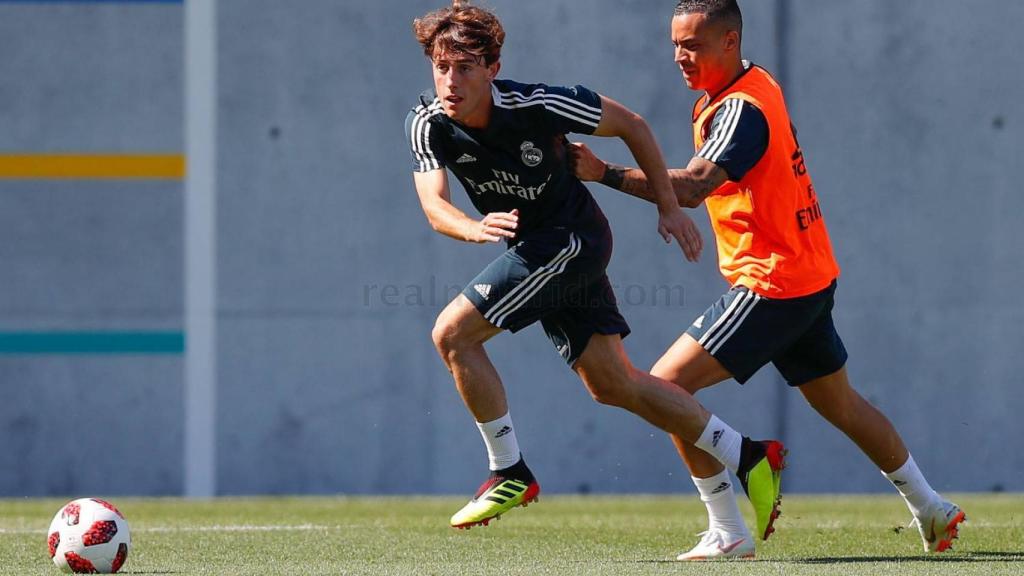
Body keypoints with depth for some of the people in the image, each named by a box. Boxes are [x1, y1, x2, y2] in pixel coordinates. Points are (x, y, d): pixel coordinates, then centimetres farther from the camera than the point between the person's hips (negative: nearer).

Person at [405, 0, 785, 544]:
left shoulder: (536, 106, -24)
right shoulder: (427, 125, -12)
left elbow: (631, 124, -10)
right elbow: (433, 202, -26)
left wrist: (668, 207, -5)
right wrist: (474, 229, -49)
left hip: (572, 238, -6)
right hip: (534, 250, 6)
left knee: (452, 332, -18)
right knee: (611, 383, 9)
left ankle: (509, 472, -6)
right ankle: (748, 458, 17)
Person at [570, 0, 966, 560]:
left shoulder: (741, 110, -19)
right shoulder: (756, 85, 10)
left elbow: (691, 186, -35)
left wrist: (605, 173, -40)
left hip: (772, 286, -10)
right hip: (811, 278, 10)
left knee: (667, 382, -12)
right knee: (841, 405, 24)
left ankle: (728, 534, -11)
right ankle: (931, 509, 35)